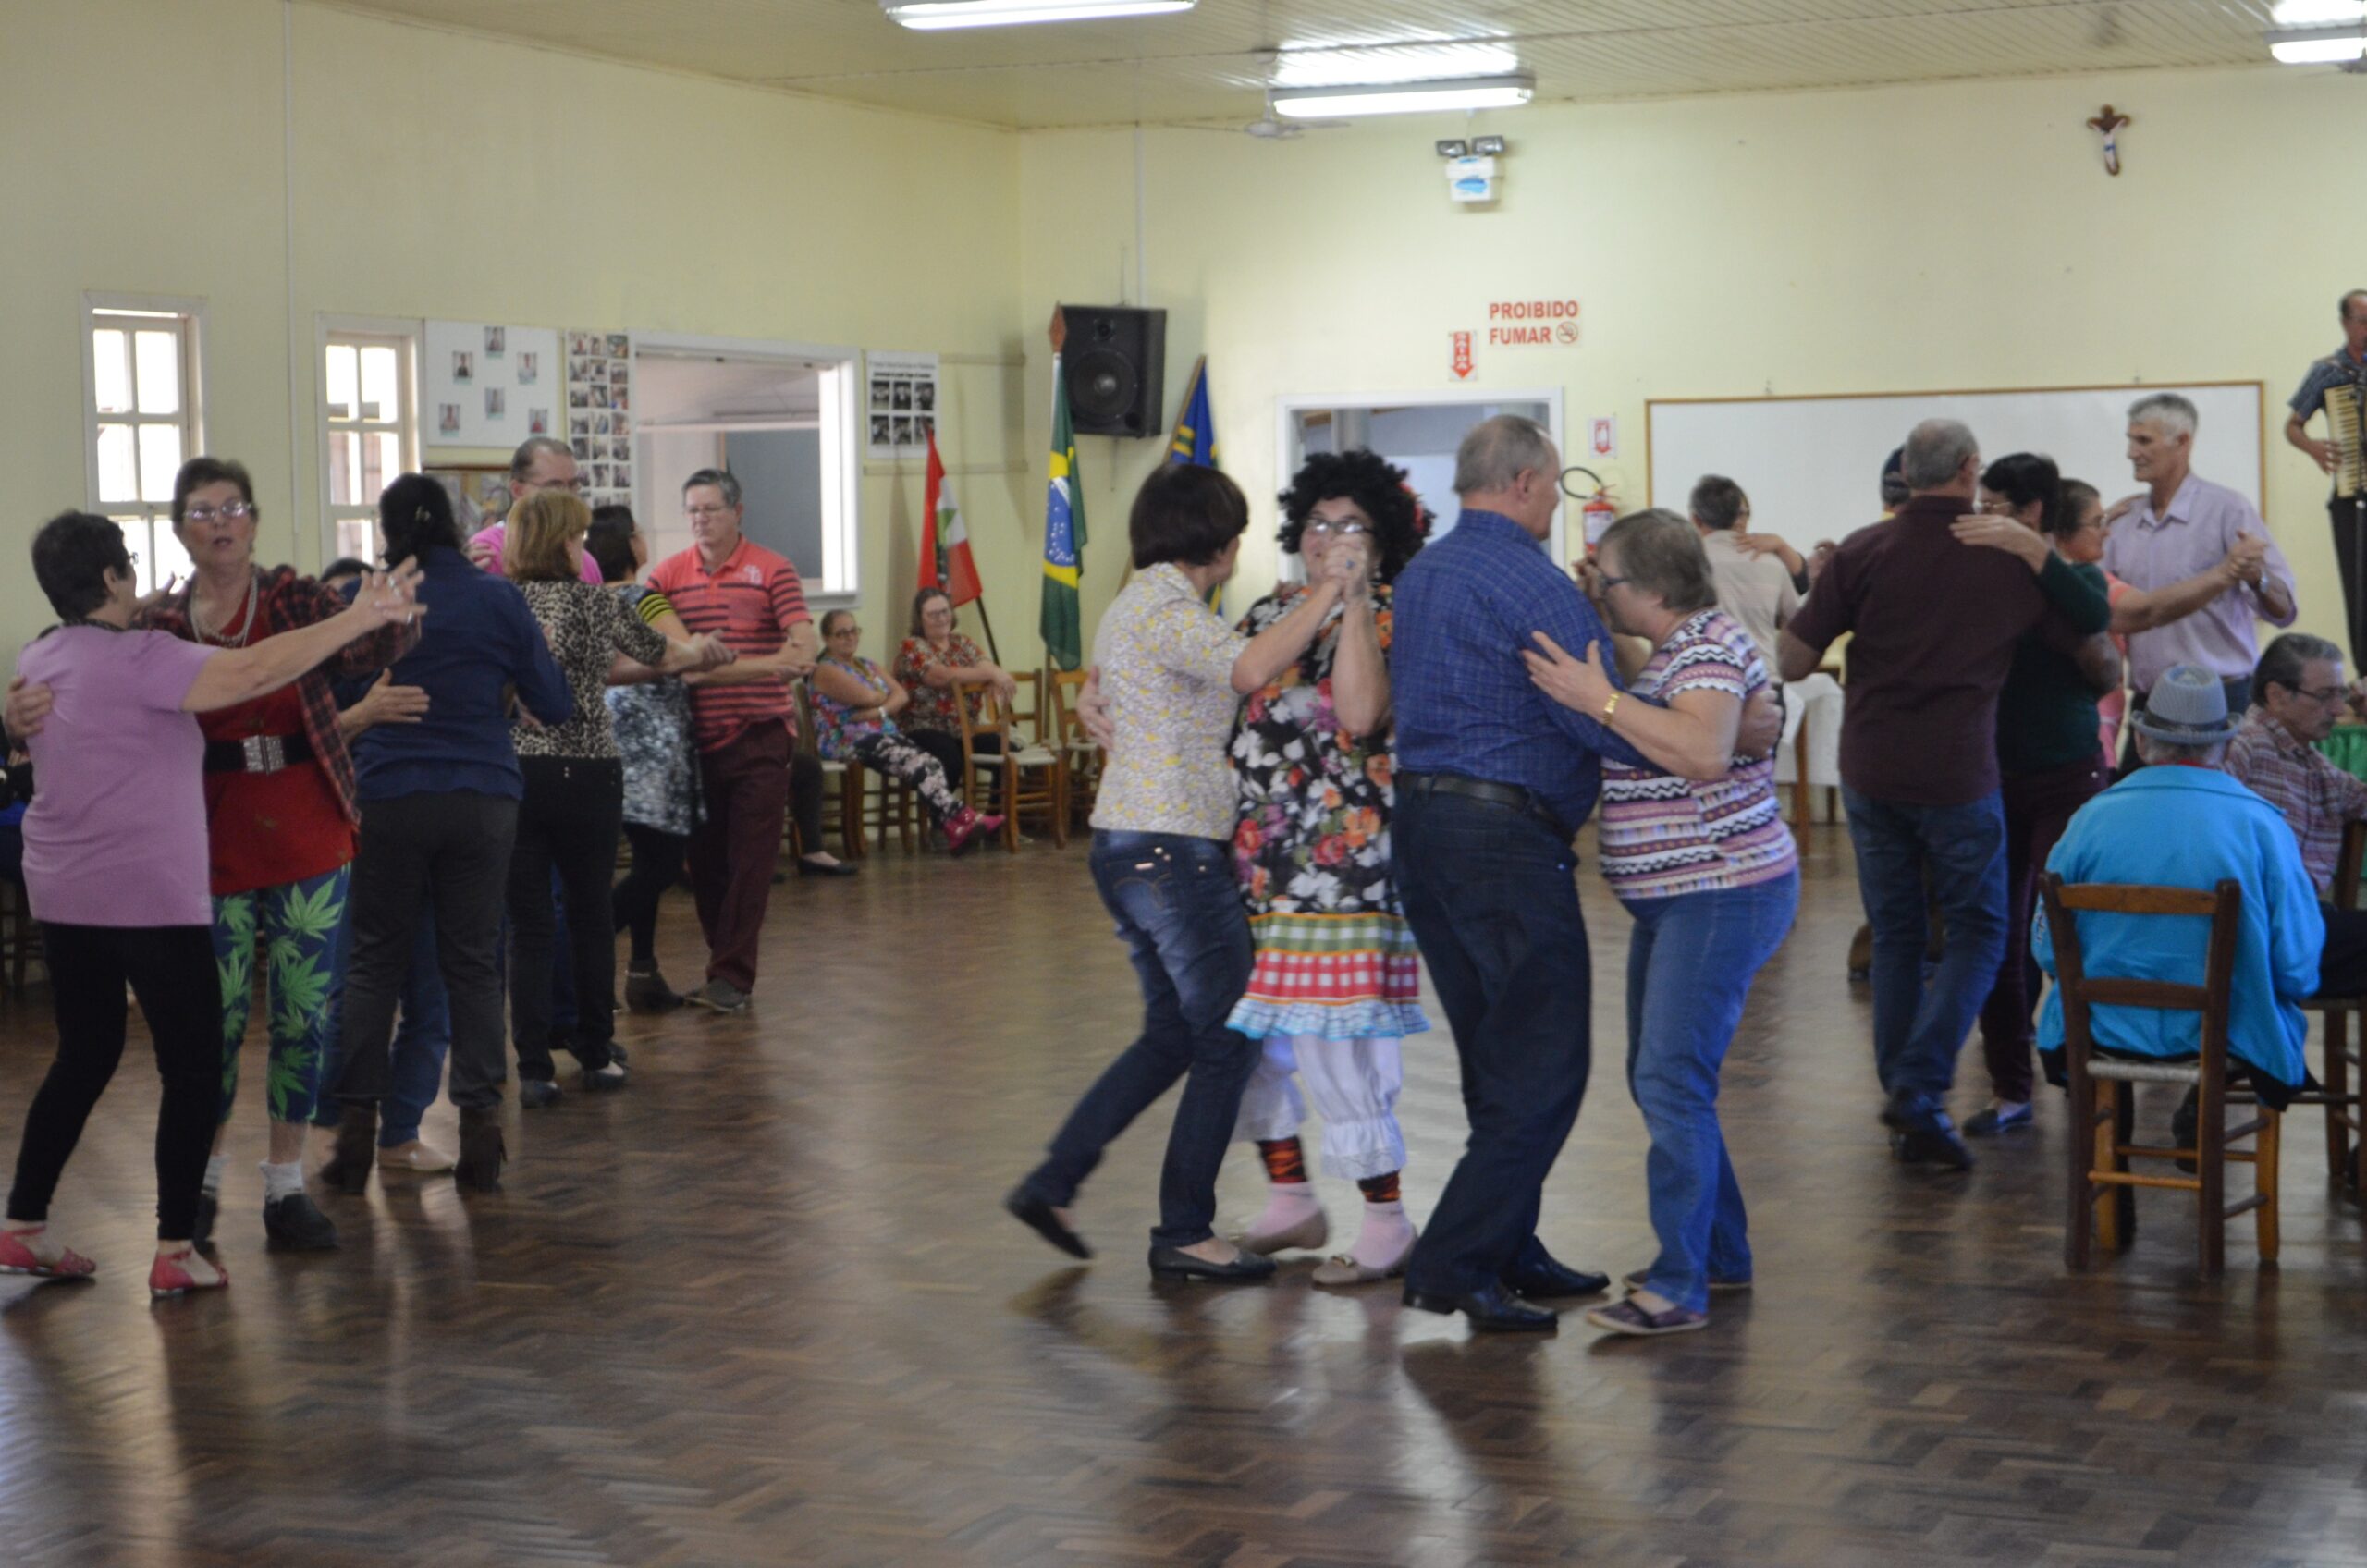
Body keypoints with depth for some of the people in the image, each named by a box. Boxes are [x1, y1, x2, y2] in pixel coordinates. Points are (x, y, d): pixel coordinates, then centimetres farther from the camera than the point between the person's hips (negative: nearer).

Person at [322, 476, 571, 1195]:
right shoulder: (498, 600, -1)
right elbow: (555, 705, 4)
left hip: (389, 796, -1)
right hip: (483, 798, 1)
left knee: (375, 961, 7)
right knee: (473, 962, 7)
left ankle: (357, 1128, 4)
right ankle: (481, 1125, 4)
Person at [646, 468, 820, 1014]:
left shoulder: (771, 571, 0)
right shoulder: (669, 574, 8)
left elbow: (803, 645, -8)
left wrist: (772, 665, -27)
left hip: (758, 735, -3)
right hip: (698, 737, 4)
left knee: (750, 860, -5)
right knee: (704, 860, 8)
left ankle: (732, 977, -3)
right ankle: (725, 963, 20)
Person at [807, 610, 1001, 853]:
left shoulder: (868, 666, 24)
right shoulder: (825, 671, 0)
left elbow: (902, 694, 9)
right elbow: (866, 697, -12)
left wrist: (880, 711, -11)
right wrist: (887, 695, 9)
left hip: (885, 735, 7)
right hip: (847, 744, -7)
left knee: (929, 762, -24)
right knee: (917, 761, -30)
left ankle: (953, 827, -40)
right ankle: (960, 819, -38)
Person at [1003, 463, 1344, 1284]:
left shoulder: (1133, 605, 16)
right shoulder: (1170, 613, -16)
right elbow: (1250, 670, -35)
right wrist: (1330, 590, -28)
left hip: (1126, 844, 10)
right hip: (1173, 849, -10)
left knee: (1173, 1034, 18)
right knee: (1227, 1040, 0)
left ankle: (1052, 1181, 17)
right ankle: (1183, 1233, 7)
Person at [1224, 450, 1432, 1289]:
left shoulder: (1387, 624, -7)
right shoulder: (1273, 611, 12)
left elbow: (1361, 714, -26)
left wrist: (1353, 597, -26)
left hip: (1339, 865, -7)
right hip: (1253, 860, 7)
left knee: (1334, 1045, -7)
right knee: (1243, 1031, 13)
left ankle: (1386, 1223, 6)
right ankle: (1290, 1200, 29)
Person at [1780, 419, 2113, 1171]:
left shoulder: (1864, 552, -4)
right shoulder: (2014, 559, -4)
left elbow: (1792, 662, -4)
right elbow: (2097, 648, 7)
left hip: (1870, 772, 3)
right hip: (1957, 773, -2)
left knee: (1895, 937, 14)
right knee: (1976, 933, 7)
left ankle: (1905, 1102, 17)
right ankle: (1920, 1087, -10)